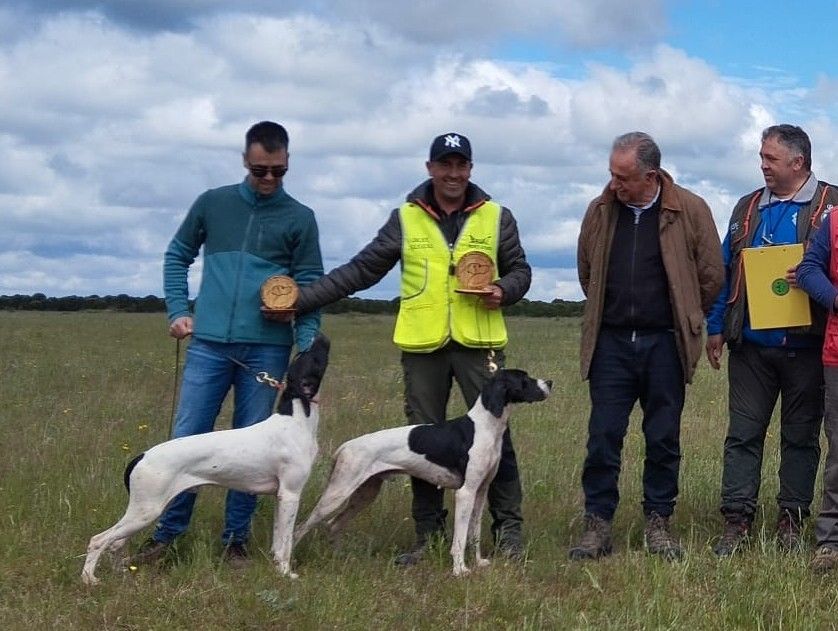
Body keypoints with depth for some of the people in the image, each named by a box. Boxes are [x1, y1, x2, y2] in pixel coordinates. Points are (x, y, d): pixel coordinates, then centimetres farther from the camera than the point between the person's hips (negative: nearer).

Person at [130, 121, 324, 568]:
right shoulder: (213, 203, 8)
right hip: (208, 344, 1)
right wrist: (177, 310, 2)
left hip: (267, 349, -1)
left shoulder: (299, 218, 5)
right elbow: (177, 257, 15)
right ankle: (167, 533, 12)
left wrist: (308, 347, -9)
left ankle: (236, 540, 14)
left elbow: (310, 287, 2)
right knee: (187, 440, 1)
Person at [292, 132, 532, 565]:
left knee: (494, 433, -3)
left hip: (479, 343, -1)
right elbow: (360, 271, 6)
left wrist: (504, 290, -10)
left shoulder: (496, 217, 5)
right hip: (422, 346, 1)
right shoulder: (406, 219, 6)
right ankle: (428, 533, 15)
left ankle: (508, 527, 8)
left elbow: (519, 269, 13)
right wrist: (301, 299, -1)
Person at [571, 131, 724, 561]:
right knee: (602, 437, -1)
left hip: (665, 344, -1)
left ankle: (658, 522, 16)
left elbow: (712, 276, 5)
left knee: (663, 440, 6)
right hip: (611, 343, 2)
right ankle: (597, 525, 6)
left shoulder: (689, 211, -5)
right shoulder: (600, 211, 3)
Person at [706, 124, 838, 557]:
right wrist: (715, 327, 10)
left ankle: (791, 519, 16)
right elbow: (725, 272, 14)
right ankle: (737, 519, 4)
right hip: (750, 346, 3)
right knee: (743, 433, 1)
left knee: (800, 436, 7)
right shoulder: (748, 208, 13)